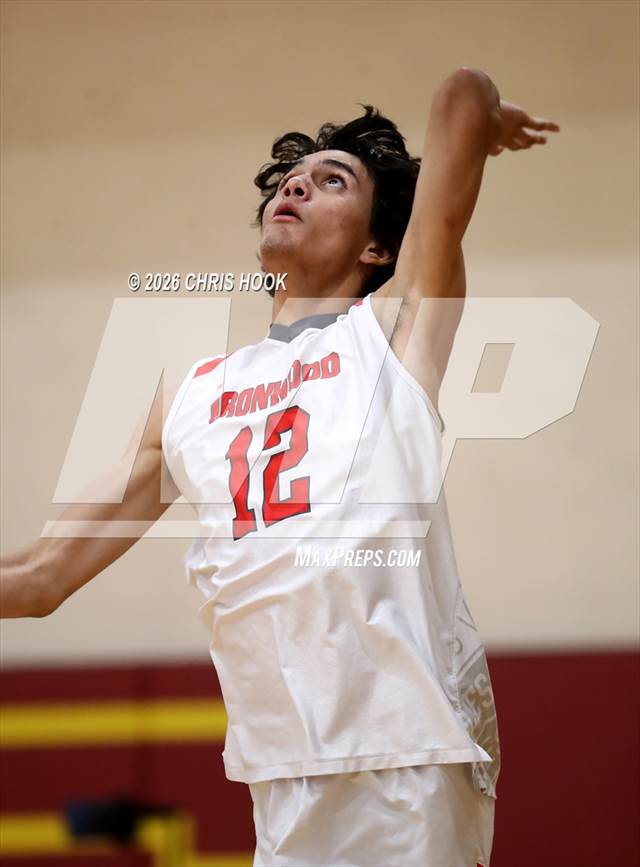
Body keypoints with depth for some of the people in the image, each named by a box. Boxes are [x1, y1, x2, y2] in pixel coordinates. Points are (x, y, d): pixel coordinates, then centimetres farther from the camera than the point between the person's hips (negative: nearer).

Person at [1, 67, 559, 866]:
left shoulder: (397, 325, 8)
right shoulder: (195, 394, 20)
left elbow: (464, 98, 1)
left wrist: (480, 121, 22)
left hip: (406, 760, -4)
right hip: (283, 778, 4)